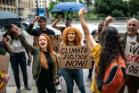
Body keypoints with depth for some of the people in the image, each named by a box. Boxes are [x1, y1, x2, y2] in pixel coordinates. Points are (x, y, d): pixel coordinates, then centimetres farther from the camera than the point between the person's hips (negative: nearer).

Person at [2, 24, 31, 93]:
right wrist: (6, 43, -34)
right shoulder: (8, 38, -13)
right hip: (14, 57, -1)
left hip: (22, 55, 2)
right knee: (16, 73, 10)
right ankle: (18, 87, 28)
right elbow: (10, 50, -20)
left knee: (24, 71, 15)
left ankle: (26, 85, 36)